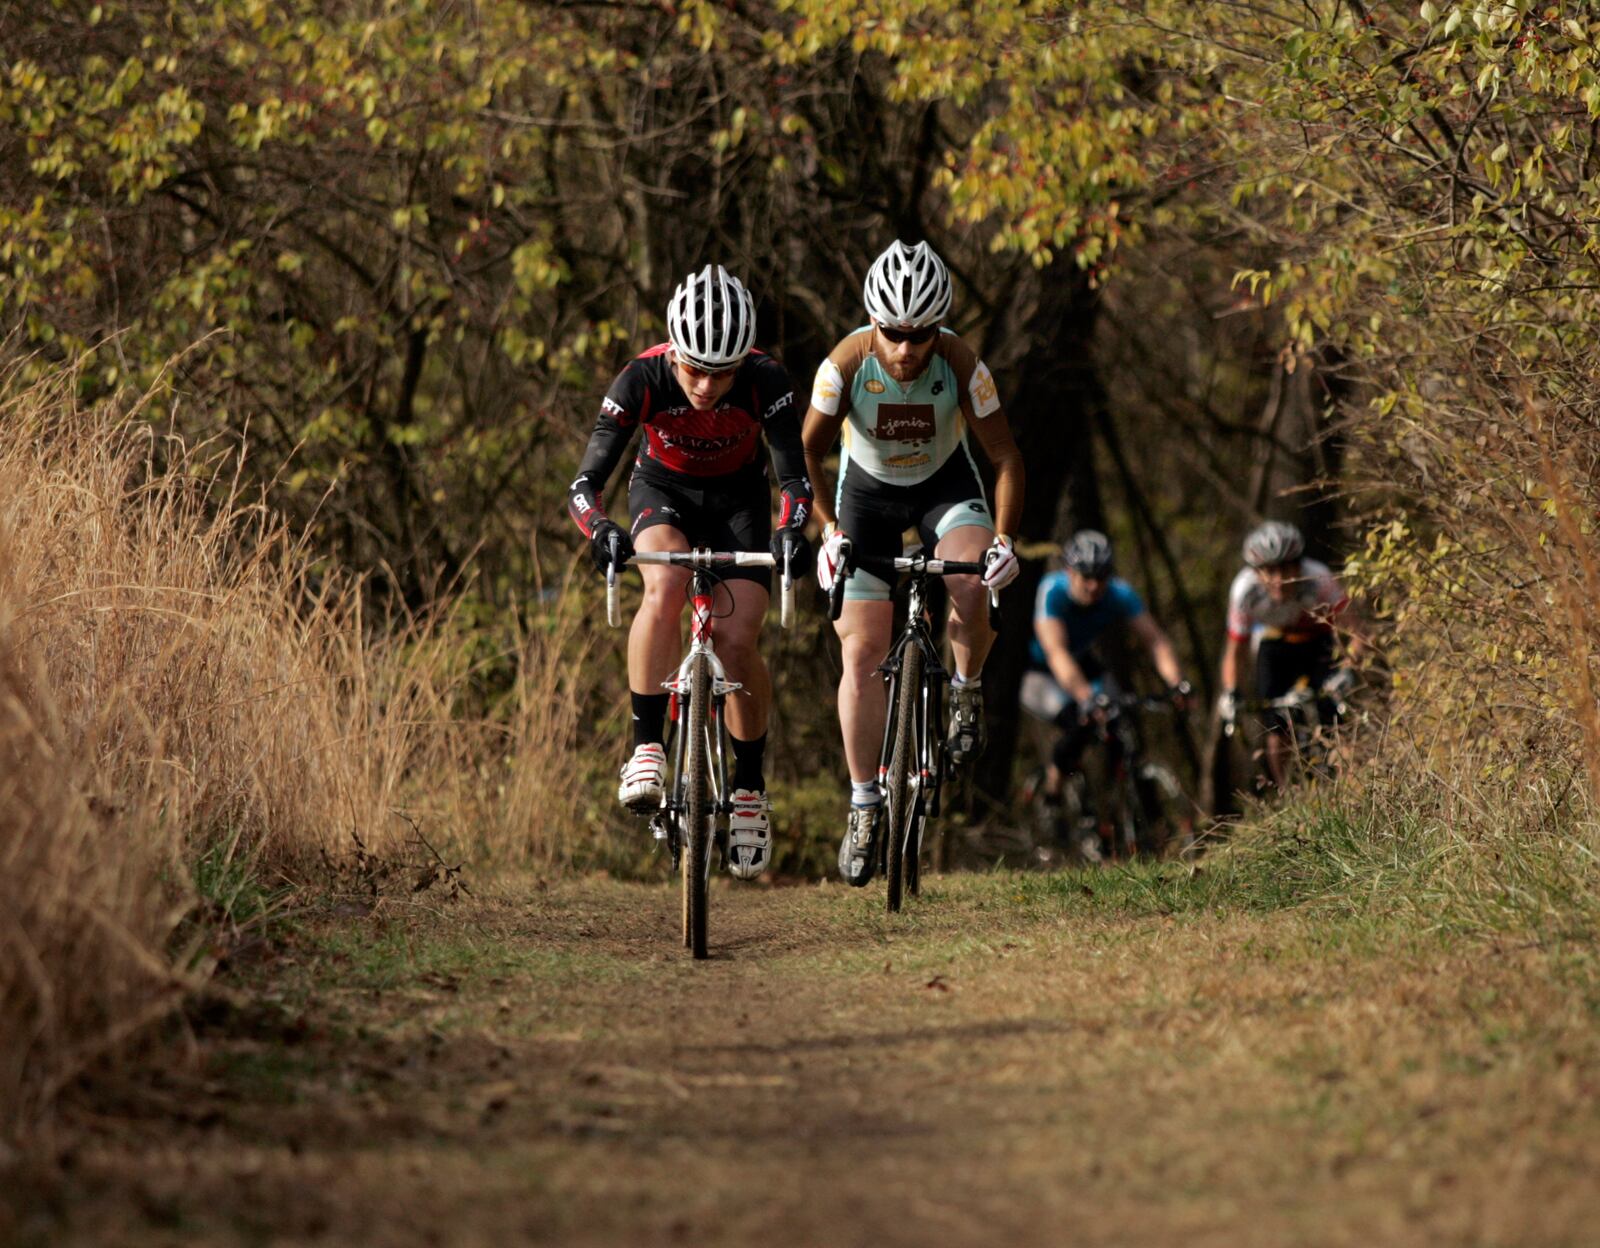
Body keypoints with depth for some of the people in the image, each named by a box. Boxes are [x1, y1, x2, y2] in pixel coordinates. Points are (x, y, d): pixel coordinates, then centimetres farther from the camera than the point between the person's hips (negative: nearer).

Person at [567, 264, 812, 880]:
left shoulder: (765, 381, -30)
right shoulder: (642, 379, -30)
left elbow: (794, 475, -31)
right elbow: (585, 483, -31)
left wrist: (790, 530, -52)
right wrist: (601, 530, -52)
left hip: (738, 498, 0)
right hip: (663, 489, 0)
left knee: (736, 639, -17)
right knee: (665, 585, -33)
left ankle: (750, 786, 4)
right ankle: (646, 750, -27)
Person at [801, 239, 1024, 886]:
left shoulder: (961, 365, -28)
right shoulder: (847, 364, -28)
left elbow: (1005, 456, -18)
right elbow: (807, 452, -14)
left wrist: (1003, 537, -29)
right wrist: (828, 529, -24)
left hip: (945, 483, -1)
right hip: (868, 490, 1)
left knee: (971, 592, -32)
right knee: (862, 652, -7)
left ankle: (967, 690, 0)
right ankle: (864, 807, 3)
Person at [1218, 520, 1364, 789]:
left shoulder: (1319, 580, -34)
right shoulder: (1246, 590, -29)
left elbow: (1355, 631, -31)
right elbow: (1236, 650, -15)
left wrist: (1348, 669, -47)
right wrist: (1229, 694, -27)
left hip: (1320, 643, -1)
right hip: (1275, 643, 1)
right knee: (1276, 728, -13)